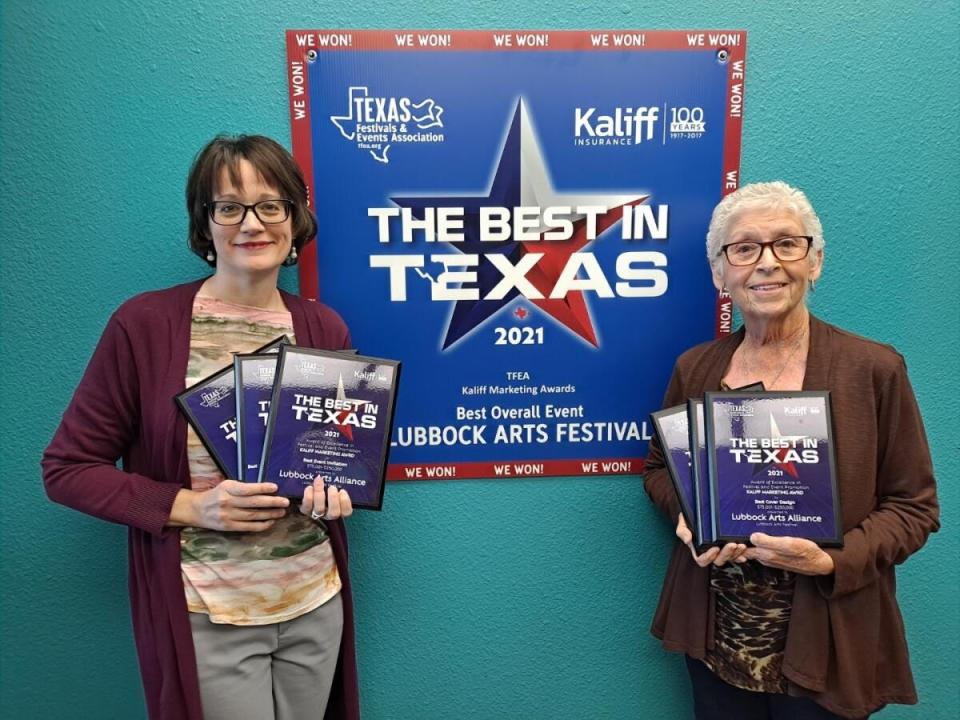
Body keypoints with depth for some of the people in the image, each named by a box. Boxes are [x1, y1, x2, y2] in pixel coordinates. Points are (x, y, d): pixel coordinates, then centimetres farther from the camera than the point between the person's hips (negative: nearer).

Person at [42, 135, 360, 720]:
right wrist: (189, 506, -18)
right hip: (205, 618, -3)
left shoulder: (326, 329, -1)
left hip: (315, 604, 4)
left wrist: (337, 487, -10)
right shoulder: (144, 324, -11)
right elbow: (68, 468, -5)